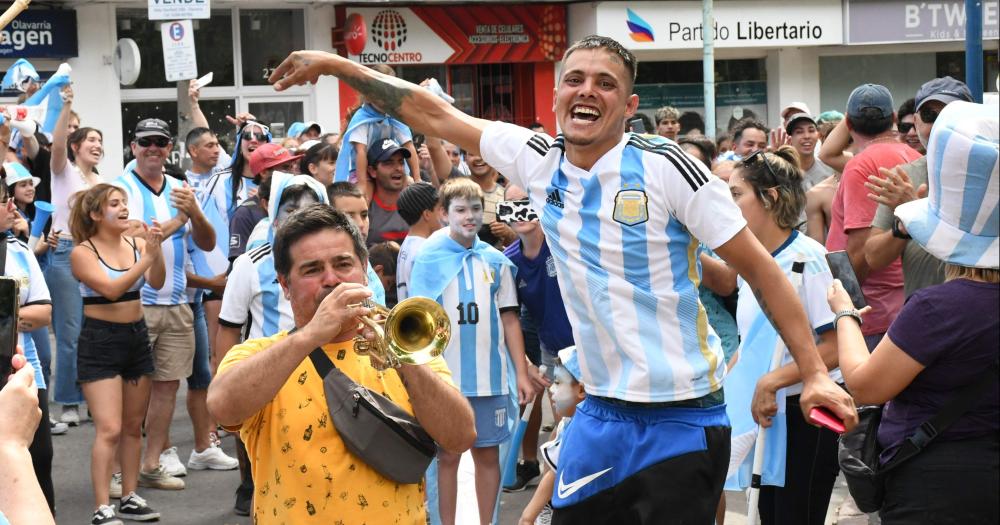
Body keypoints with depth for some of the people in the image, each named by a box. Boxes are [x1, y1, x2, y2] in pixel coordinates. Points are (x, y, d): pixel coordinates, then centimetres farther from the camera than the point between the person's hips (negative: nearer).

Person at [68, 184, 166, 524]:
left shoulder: (136, 243, 2)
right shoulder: (83, 252, -10)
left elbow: (156, 283, -10)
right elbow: (111, 289, -22)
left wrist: (156, 251, -26)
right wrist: (147, 258, -26)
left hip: (136, 337, 6)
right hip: (100, 342, -5)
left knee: (133, 426, 12)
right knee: (109, 430, -12)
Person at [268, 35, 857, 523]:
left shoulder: (666, 167, -13)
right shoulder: (539, 161, 1)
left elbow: (759, 267, -9)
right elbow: (433, 113, 9)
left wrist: (815, 373, -13)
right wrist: (335, 63, 8)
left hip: (683, 416, -5)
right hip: (602, 411, 5)